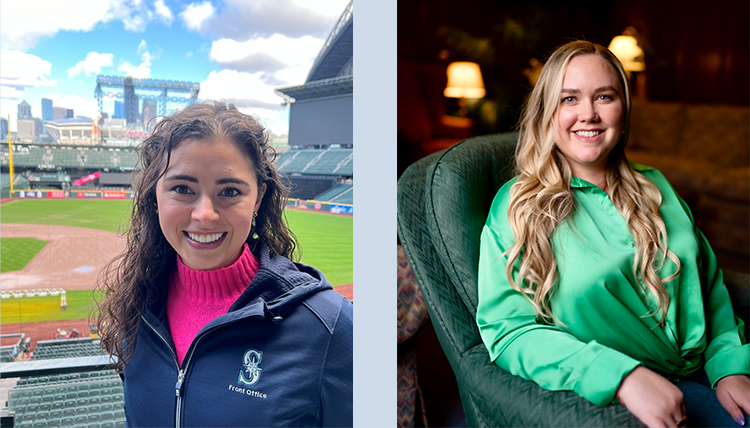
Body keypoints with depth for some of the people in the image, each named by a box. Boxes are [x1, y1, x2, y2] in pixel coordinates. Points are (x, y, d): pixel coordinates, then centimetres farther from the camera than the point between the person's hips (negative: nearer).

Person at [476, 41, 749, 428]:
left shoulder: (655, 188, 12)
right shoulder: (517, 207, -6)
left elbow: (710, 283, 16)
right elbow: (507, 328, -14)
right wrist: (623, 376, -24)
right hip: (610, 396, -6)